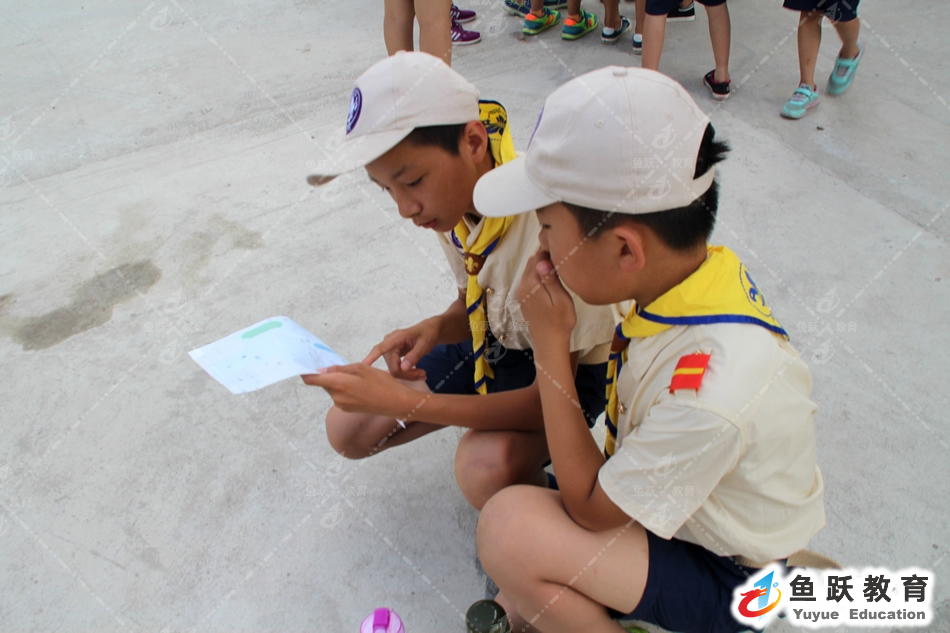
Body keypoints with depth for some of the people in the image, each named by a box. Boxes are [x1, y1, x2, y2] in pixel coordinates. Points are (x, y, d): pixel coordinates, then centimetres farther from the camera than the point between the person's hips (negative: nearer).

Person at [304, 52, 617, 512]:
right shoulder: (451, 200, -12)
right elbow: (472, 308, 5)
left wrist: (403, 401, -36)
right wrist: (436, 328, -20)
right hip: (491, 344, 7)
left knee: (487, 466, -37)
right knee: (347, 430, 3)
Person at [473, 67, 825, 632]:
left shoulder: (712, 393, -40)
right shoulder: (692, 266, -15)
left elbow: (588, 508, -22)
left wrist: (550, 342, -26)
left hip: (725, 578, -7)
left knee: (509, 527, -27)